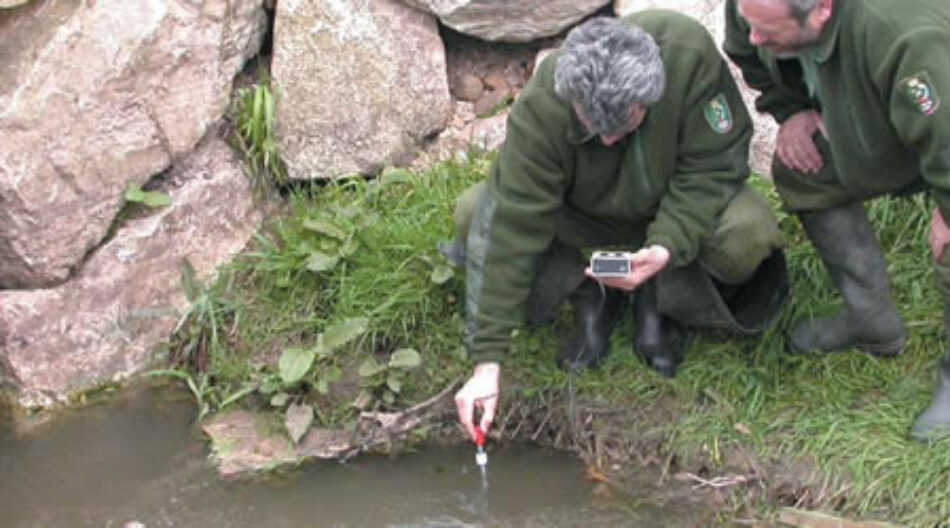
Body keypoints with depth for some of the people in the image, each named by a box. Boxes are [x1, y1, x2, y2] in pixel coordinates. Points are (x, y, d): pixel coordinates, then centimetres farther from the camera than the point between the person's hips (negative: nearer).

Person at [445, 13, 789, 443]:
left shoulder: (691, 54, -34)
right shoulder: (539, 109, -34)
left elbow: (713, 167, -23)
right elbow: (509, 230, -34)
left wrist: (667, 247, -41)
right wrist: (487, 360, -37)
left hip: (679, 208, 0)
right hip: (581, 213, 1)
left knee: (748, 237, -33)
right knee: (475, 214, -25)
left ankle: (659, 303, -2)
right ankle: (589, 299, -1)